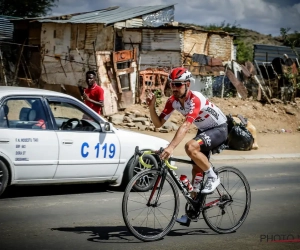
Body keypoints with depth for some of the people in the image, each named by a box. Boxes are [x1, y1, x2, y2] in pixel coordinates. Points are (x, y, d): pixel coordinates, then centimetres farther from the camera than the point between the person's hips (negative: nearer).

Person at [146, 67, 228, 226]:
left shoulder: (195, 99, -33)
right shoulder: (173, 101, -9)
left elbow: (185, 126, -45)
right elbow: (158, 123, -9)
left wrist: (170, 147, -55)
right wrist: (151, 106, -27)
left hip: (219, 129, -8)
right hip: (203, 130, 8)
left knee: (190, 147, -33)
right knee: (196, 171, 5)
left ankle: (213, 177, -13)